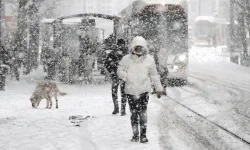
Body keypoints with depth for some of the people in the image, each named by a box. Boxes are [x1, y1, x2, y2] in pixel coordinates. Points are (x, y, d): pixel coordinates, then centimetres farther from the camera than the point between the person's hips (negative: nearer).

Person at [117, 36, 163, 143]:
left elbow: (154, 75, 11)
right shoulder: (126, 59, 1)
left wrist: (158, 88, 14)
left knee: (142, 112, -9)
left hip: (144, 90, -1)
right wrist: (127, 77, -16)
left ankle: (143, 134, -5)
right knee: (134, 113, 5)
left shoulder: (149, 60, 3)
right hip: (131, 90, 1)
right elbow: (120, 71, 5)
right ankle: (135, 134, 15)